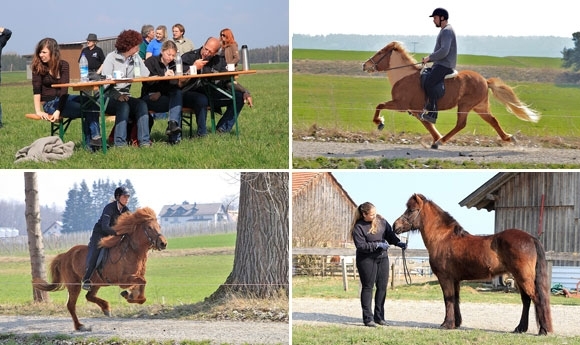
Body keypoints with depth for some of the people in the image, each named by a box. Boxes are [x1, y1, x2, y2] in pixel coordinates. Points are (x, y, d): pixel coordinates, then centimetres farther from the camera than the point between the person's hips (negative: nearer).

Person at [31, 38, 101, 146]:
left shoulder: (63, 65, 0)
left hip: (63, 99, 4)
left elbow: (64, 89, -10)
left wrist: (58, 110, -22)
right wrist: (38, 111, -26)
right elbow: (36, 90, -14)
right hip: (50, 103, -4)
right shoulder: (38, 67, -6)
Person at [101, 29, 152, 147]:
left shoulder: (135, 59, 12)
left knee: (142, 103, -22)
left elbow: (147, 76, 0)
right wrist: (117, 96, -27)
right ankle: (120, 142, -30)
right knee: (123, 105, -32)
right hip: (109, 97, -5)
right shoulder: (112, 57, -5)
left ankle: (144, 140, -26)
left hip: (125, 96, 5)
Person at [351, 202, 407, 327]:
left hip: (382, 257, 6)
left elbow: (390, 234, 8)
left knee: (382, 287, 7)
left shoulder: (381, 221, 2)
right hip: (366, 259, -6)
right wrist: (377, 245, -21)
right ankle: (368, 318, 2)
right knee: (368, 288, -1)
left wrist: (398, 243, -8)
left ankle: (379, 317, 16)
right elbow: (361, 245, -18)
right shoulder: (358, 227, -14)